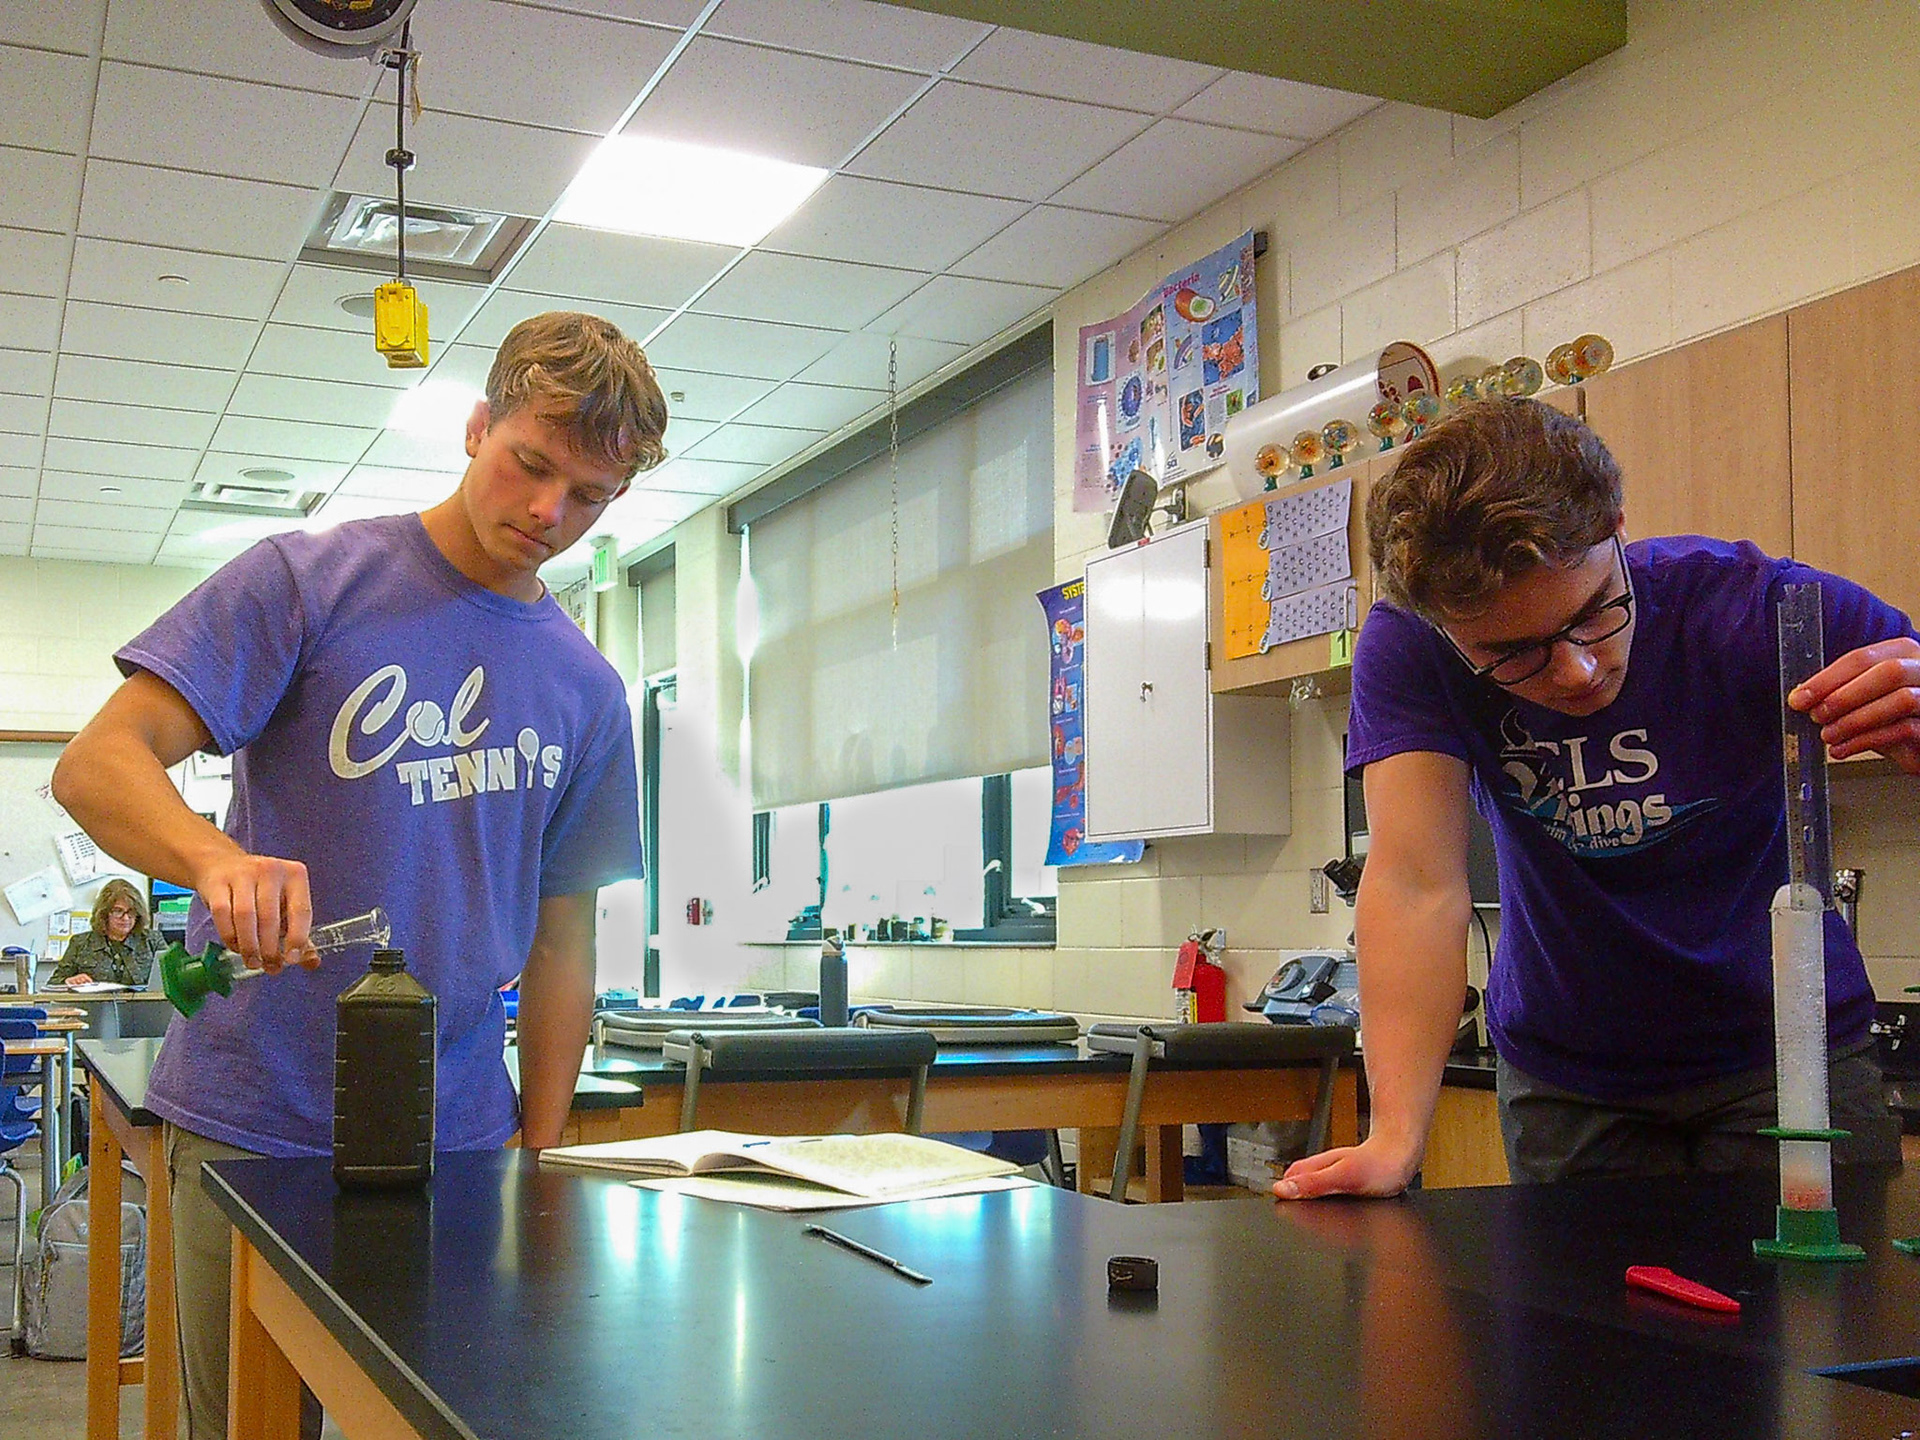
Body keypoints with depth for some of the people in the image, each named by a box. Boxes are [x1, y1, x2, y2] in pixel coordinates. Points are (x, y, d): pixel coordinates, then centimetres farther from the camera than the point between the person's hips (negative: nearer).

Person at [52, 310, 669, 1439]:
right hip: (252, 1131, -3)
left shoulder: (587, 690, 9)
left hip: (457, 1137, 4)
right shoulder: (311, 580, -4)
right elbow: (98, 764, -12)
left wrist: (542, 1155, 6)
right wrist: (217, 856, -33)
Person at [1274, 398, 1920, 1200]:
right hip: (1564, 1076, 1)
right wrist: (1394, 1140, -39)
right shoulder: (1408, 647, -21)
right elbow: (1417, 884, -29)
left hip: (1784, 1048, 0)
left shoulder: (1755, 607, -23)